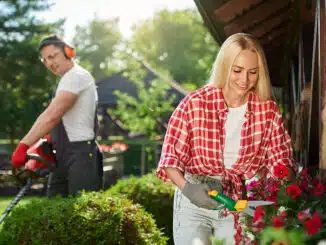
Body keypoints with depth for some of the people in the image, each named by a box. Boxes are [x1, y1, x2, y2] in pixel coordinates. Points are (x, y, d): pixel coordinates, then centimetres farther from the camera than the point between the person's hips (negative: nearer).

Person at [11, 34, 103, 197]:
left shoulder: (76, 75, -11)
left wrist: (23, 145, -24)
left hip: (79, 155, -10)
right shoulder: (67, 80, 21)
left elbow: (51, 116, -22)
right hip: (62, 157, 10)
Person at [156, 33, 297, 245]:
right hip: (194, 205, -2)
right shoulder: (194, 104, -11)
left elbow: (281, 160, 2)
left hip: (239, 207, 2)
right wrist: (186, 187, -24)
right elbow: (170, 156, -7)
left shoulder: (268, 109, -4)